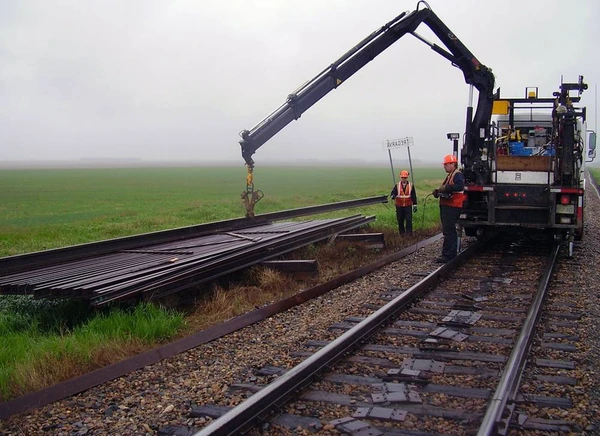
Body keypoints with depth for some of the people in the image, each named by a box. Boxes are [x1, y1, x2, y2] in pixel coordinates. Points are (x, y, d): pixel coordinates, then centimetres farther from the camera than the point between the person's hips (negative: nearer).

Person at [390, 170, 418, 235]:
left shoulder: (411, 185, 2)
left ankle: (409, 233, 2)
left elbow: (414, 196, 6)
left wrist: (415, 205, 6)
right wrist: (393, 196, -34)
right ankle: (401, 233, 19)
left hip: (408, 206, -1)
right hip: (399, 206, 1)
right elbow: (392, 193, -9)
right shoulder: (397, 186, 1)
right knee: (400, 220, 6)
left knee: (409, 220, -6)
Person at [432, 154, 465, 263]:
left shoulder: (458, 175, -10)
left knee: (448, 231, -12)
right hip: (446, 206, 11)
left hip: (452, 207, -11)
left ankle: (447, 255, -11)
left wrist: (446, 188, -25)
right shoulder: (450, 176, 23)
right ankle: (452, 253, 23)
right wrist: (438, 192, 9)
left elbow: (459, 186, -28)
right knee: (450, 230, 16)